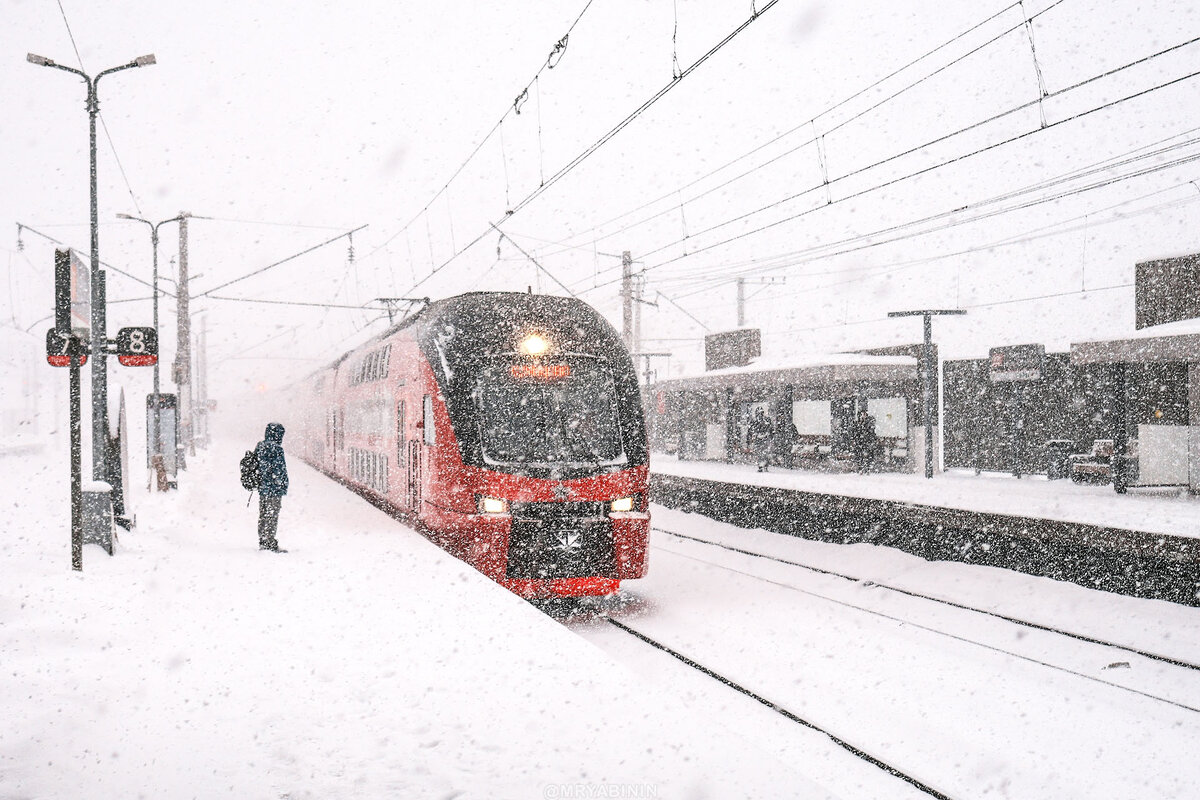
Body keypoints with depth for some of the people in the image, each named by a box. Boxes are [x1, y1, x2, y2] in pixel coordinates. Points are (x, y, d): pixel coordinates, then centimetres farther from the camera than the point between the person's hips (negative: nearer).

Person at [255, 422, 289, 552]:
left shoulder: (259, 446, 9)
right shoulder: (276, 448, -17)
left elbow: (255, 466, 16)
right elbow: (280, 470, -17)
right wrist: (283, 487, -12)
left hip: (262, 488, 8)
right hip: (274, 490, -8)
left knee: (263, 515, 15)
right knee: (272, 516, -2)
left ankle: (262, 542, 23)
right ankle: (271, 544, 1)